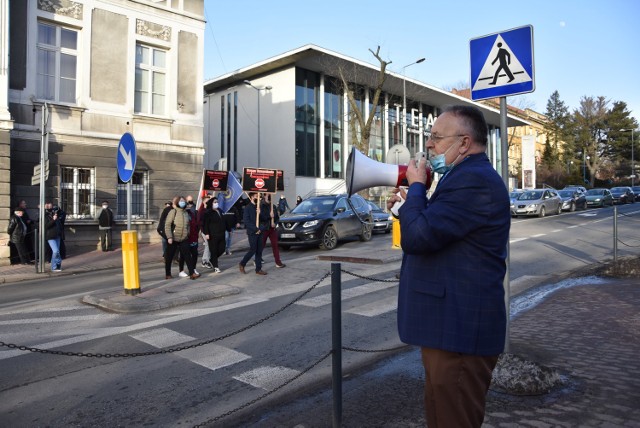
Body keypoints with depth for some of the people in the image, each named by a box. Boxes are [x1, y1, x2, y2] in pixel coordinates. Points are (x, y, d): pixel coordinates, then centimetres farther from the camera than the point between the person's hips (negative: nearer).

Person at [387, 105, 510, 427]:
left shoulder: (473, 179, -20)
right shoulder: (469, 175, 15)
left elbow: (417, 237, -27)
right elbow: (436, 232, 23)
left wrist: (416, 187, -11)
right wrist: (409, 206, 7)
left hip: (459, 329, -11)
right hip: (453, 323, 11)